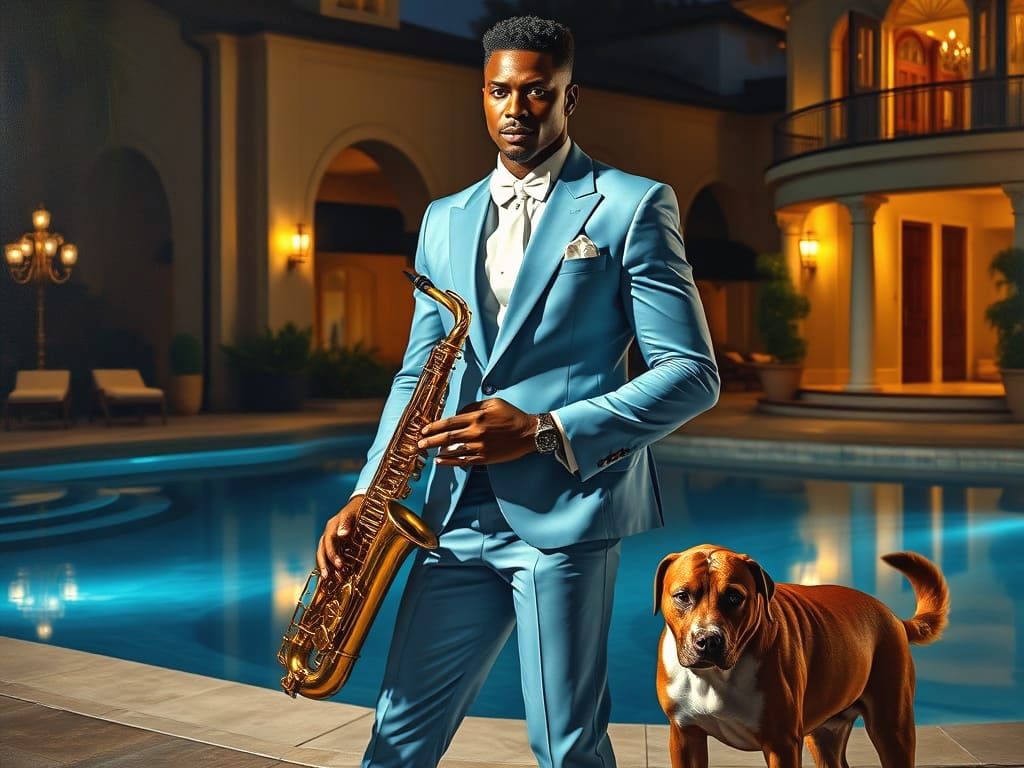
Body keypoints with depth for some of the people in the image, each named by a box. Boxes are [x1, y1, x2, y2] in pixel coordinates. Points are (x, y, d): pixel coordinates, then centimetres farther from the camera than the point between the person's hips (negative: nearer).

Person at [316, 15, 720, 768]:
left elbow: (693, 373, -6)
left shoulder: (633, 204, -1)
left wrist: (545, 432, -16)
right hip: (460, 517, 5)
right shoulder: (446, 219, 16)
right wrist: (368, 491, 3)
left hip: (567, 511, -5)